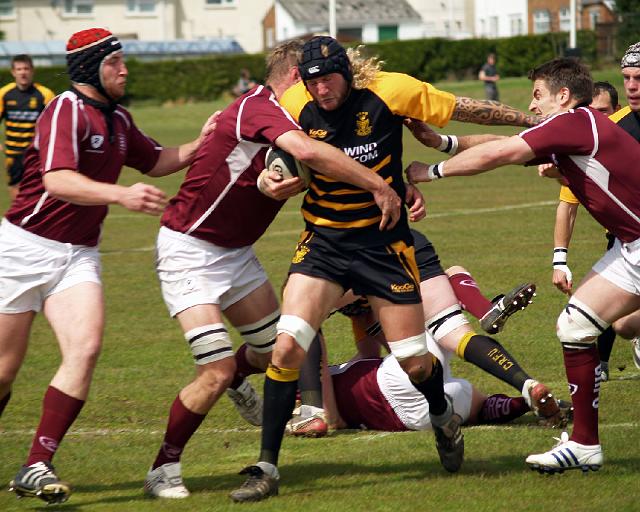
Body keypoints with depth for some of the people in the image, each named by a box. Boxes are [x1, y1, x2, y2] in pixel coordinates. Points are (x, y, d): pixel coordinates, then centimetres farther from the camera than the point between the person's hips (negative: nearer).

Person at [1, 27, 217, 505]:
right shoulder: (67, 110, -14)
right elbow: (57, 180, -29)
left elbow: (155, 161, 27)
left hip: (79, 255, 6)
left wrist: (199, 146, 10)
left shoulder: (118, 120, 11)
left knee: (86, 347, -17)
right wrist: (122, 194, -42)